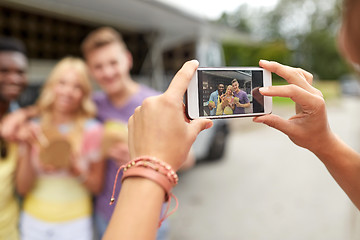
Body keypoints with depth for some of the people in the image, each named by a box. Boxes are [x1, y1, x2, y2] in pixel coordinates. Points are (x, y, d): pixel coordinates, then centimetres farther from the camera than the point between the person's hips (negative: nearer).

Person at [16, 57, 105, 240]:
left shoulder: (93, 130, -12)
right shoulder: (33, 130, -4)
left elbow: (97, 187, -4)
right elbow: (22, 188, -4)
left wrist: (79, 172, -22)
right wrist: (28, 152, -17)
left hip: (74, 223, -2)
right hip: (33, 220, 2)